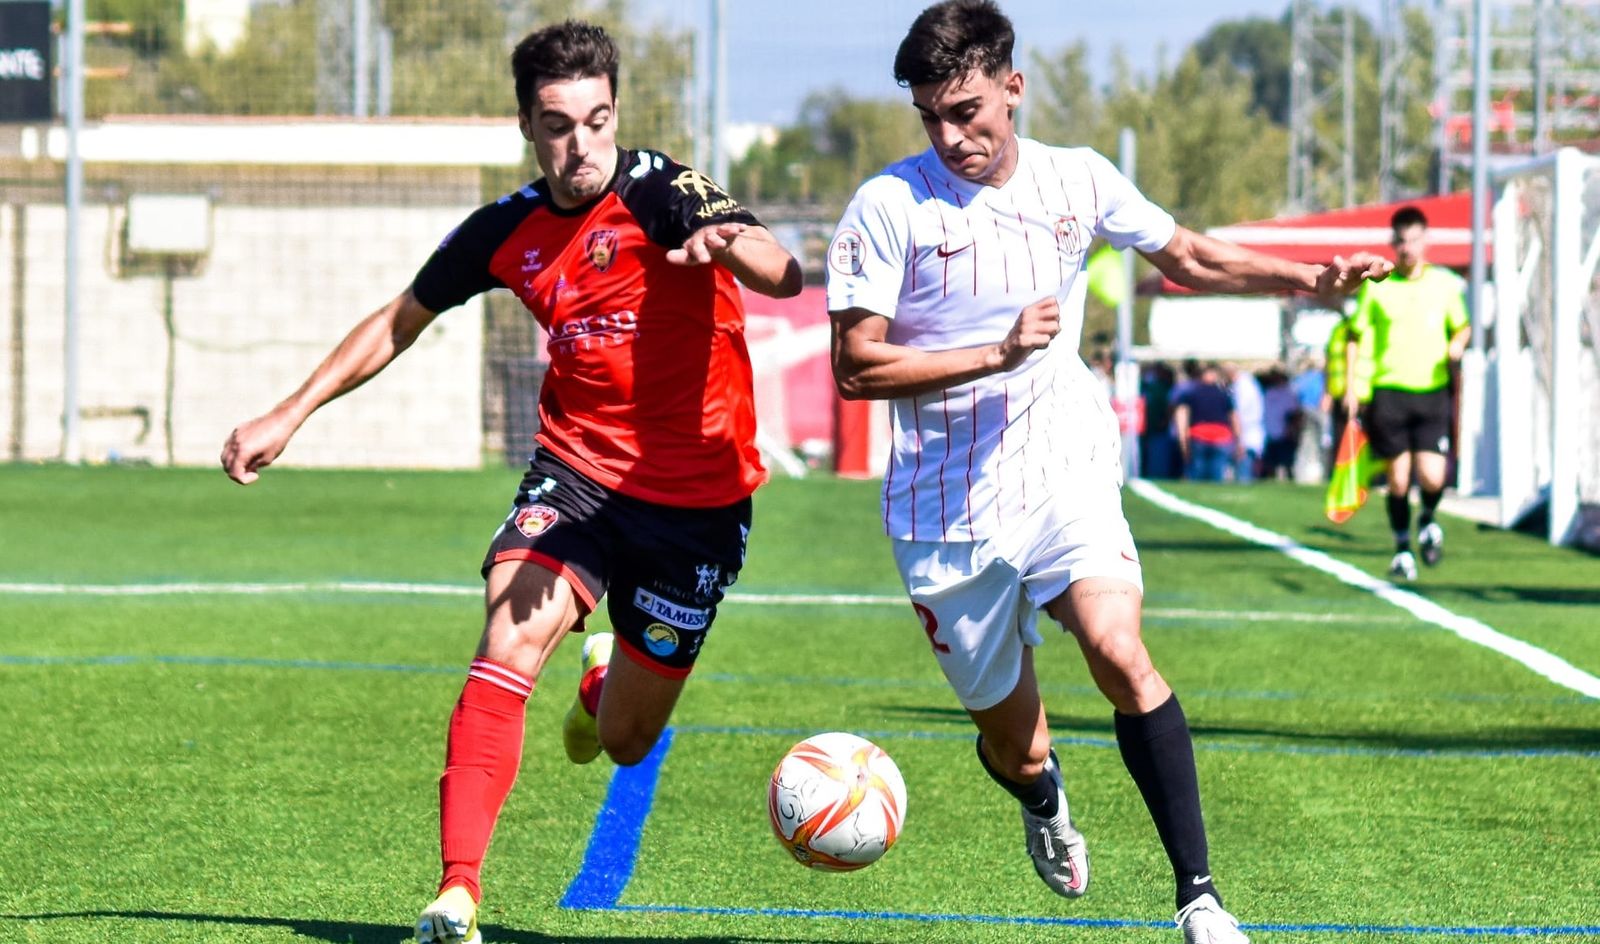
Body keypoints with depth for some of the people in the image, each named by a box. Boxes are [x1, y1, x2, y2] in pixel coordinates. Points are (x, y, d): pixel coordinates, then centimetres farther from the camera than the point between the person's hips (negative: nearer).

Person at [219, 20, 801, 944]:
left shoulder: (660, 192, -17)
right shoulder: (508, 231, -2)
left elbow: (784, 277, -33)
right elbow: (401, 322, 15)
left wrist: (730, 242, -56)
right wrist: (288, 416, 12)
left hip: (696, 498, -2)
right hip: (576, 469, 3)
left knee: (626, 742, 9)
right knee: (511, 643, -25)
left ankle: (607, 681, 49)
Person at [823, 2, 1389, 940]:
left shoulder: (1077, 180, 1)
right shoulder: (890, 205, -9)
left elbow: (1188, 256, 17)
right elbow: (856, 366, -11)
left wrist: (1310, 278, 4)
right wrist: (998, 352, -20)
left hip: (1063, 474, 1)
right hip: (947, 505, -1)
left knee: (1120, 655, -26)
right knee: (1015, 747, 6)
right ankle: (1045, 802, 46)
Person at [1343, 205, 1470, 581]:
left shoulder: (1444, 283, 6)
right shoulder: (1376, 285, 3)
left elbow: (1462, 326, 19)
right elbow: (1355, 336, 8)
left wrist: (1457, 343, -4)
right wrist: (1351, 385, 0)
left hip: (1432, 392, 0)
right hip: (1389, 391, 0)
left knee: (1432, 478, -9)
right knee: (1398, 479, 0)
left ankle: (1427, 521, 24)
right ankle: (1402, 547, 18)